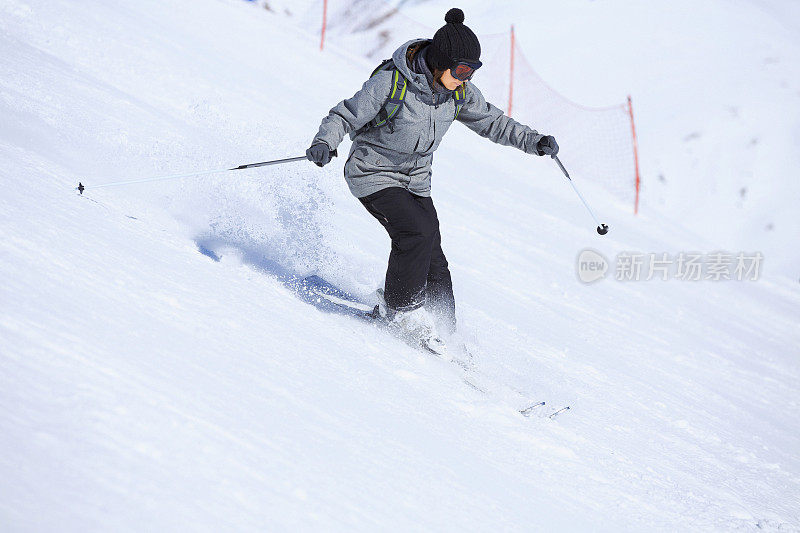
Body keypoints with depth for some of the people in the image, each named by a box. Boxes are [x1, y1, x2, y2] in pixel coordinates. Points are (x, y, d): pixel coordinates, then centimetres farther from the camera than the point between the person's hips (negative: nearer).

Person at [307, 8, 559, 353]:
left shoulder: (459, 91, -7)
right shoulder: (391, 82, -24)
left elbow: (490, 121, 8)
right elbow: (346, 115, -16)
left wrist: (534, 141, -3)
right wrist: (324, 143, -35)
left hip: (415, 181, 6)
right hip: (374, 174, -6)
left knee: (433, 261, -2)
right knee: (417, 233, -25)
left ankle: (440, 325, 14)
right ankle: (401, 309, -7)